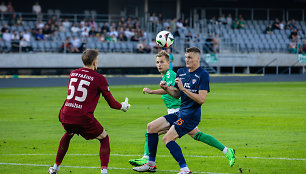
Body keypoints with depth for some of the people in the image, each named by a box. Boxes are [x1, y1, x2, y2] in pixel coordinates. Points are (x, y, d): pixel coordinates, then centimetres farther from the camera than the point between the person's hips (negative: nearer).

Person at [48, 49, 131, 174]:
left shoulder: (73, 74, 13)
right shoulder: (99, 78, -2)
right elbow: (112, 103, 3)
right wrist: (123, 106, 22)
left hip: (66, 116, 5)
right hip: (83, 117, -5)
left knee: (68, 134, 35)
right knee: (104, 138, 14)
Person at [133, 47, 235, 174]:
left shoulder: (203, 75, -13)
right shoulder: (181, 72, 10)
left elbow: (201, 99, -21)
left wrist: (183, 89, -24)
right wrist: (166, 88, -2)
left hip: (191, 115, -9)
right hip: (181, 113, 9)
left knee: (167, 139, -17)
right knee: (151, 127, 7)